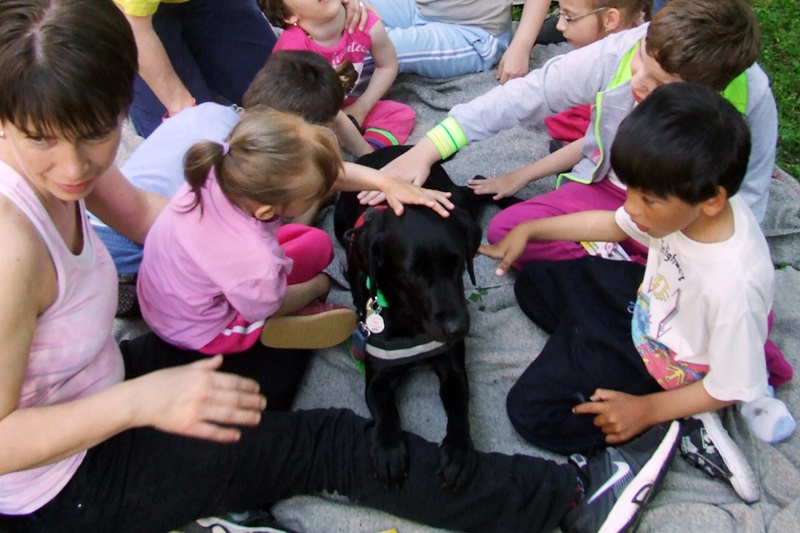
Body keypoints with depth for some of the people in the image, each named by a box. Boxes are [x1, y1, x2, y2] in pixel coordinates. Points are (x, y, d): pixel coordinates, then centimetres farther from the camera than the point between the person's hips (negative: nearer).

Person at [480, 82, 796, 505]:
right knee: (534, 283, 13)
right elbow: (613, 224, 3)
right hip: (645, 302, 8)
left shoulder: (735, 286, -39)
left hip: (665, 369, -8)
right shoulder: (679, 204, -20)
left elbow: (732, 387, -23)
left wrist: (647, 409, -19)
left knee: (531, 412, -12)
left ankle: (684, 432, -8)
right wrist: (528, 230, 3)